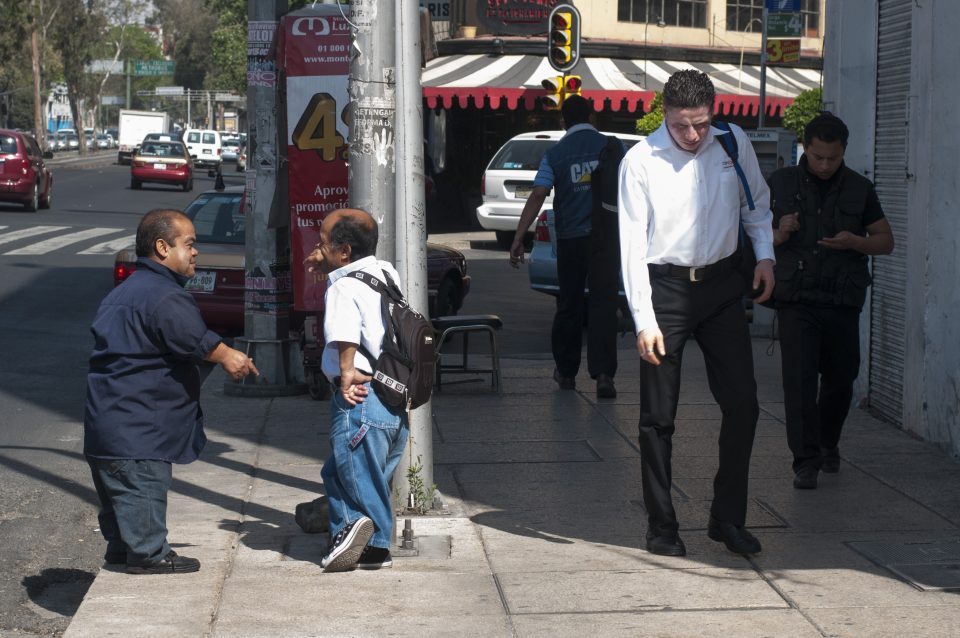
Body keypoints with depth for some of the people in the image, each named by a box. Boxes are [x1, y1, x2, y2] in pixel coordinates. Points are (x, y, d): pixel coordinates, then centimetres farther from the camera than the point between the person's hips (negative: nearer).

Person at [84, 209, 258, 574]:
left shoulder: (125, 292, 17)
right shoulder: (165, 297, -18)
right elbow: (198, 343, -18)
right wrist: (229, 358, 1)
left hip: (108, 418, 11)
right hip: (138, 424, -11)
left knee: (118, 490, 18)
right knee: (143, 488, -3)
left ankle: (121, 547, 29)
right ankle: (149, 554, 2)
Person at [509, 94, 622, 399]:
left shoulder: (555, 154, 1)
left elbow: (537, 196, -8)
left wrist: (518, 239, -8)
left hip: (570, 237, 1)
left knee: (569, 305, 14)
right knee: (603, 304, -4)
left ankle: (566, 371, 24)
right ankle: (603, 373, -17)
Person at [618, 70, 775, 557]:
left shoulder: (733, 143, 0)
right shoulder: (641, 161, -11)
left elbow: (756, 203, 18)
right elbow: (632, 244, -11)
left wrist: (765, 255, 4)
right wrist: (644, 320, -16)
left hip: (722, 283, 3)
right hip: (664, 285, -3)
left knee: (742, 403, 1)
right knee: (658, 415, 1)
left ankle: (728, 518, 15)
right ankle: (661, 527, 13)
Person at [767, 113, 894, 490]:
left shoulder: (859, 189, 7)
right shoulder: (781, 183, 4)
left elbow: (886, 241, 9)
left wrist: (854, 242, -12)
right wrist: (780, 235, -14)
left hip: (843, 303, 2)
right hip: (797, 300, -2)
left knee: (840, 380, 10)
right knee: (800, 381, -10)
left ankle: (828, 444, 36)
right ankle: (806, 461, -5)